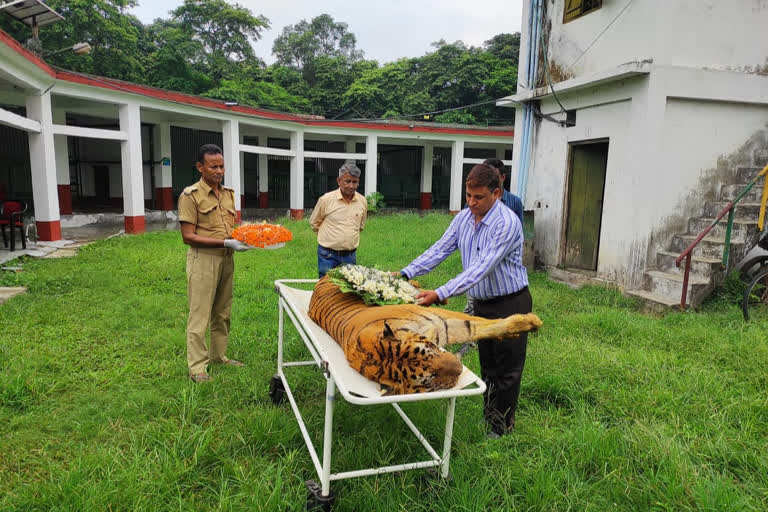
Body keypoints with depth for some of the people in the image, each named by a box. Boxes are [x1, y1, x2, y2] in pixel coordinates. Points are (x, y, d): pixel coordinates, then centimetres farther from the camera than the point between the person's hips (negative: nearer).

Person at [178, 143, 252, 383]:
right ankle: (197, 366, 6)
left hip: (226, 258, 7)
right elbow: (188, 236, -15)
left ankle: (219, 355, 28)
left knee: (222, 312, 15)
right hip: (203, 259, -7)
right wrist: (226, 243, -21)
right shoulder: (191, 195, -10)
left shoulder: (228, 193, 11)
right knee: (200, 314, -2)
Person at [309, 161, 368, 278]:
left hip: (350, 255, 4)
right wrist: (329, 237, 9)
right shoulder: (326, 199, -9)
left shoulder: (362, 201, 2)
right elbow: (314, 223, 5)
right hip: (328, 255, -3)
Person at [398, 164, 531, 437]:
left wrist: (440, 294, -39)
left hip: (510, 304, -7)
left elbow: (482, 268, -33)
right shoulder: (463, 217, -2)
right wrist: (405, 273, -14)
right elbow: (439, 250, -2)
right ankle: (489, 419, 34)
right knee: (487, 366, 19)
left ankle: (502, 428, 21)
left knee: (507, 369, 6)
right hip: (482, 302, 7)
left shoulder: (507, 224, -26)